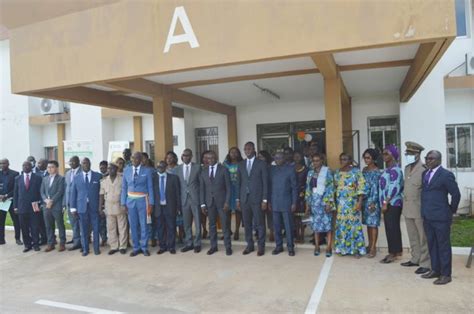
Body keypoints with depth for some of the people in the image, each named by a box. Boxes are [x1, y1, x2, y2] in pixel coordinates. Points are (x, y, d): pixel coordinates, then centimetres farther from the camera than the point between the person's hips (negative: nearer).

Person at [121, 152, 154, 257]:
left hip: (142, 200, -2)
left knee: (143, 224, 3)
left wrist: (151, 203, -8)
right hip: (130, 200, 3)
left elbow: (150, 188, -3)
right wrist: (123, 203, 1)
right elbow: (124, 188, 6)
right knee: (133, 225, 8)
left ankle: (144, 247, 16)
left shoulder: (147, 171, -3)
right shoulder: (127, 170, 4)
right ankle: (136, 247, 20)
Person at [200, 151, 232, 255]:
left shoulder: (223, 169, -1)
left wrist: (227, 202, -9)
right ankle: (213, 246, 18)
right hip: (209, 202, 3)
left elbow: (228, 187, -3)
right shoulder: (203, 172, 8)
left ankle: (228, 247, 9)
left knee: (225, 225, 1)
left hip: (221, 201, -3)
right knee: (212, 225, 8)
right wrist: (203, 204, 2)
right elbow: (202, 189, 8)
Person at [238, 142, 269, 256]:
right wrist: (238, 199, 7)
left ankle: (261, 246, 15)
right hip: (244, 198, 4)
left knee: (259, 223, 2)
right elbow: (239, 182, 11)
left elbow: (265, 183, -4)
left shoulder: (262, 164, -2)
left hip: (257, 198, -3)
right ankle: (250, 245, 21)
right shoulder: (241, 165, 10)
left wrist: (265, 200, -8)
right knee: (247, 223, 8)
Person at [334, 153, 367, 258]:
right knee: (341, 225, 7)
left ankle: (356, 249, 9)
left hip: (352, 203, -4)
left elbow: (361, 188, -9)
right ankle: (343, 248, 19)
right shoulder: (337, 172, 9)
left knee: (354, 225, 0)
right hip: (340, 203, 4)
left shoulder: (356, 171, -4)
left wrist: (360, 202, -16)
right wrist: (334, 202, 8)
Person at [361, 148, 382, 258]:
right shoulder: (364, 169, 11)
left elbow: (375, 187, -13)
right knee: (368, 223, 12)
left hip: (372, 200, -7)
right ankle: (370, 245, 22)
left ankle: (373, 248, 4)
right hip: (365, 199, 7)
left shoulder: (376, 171, -9)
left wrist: (373, 202, -16)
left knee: (373, 224, -2)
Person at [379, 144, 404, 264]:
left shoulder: (395, 170, -14)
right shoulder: (388, 169, 14)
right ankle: (397, 250, 21)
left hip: (392, 203, -9)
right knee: (393, 227, 13)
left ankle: (393, 253, 3)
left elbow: (394, 188, -21)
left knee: (391, 228, -4)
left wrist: (385, 202, -21)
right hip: (388, 203, 9)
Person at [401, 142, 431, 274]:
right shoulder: (407, 168, 11)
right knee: (413, 237, 18)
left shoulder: (424, 169, -16)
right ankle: (415, 259, 31)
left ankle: (425, 263, 13)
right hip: (408, 209, 8)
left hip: (420, 210, -8)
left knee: (423, 238, 3)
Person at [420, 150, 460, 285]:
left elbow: (456, 194, -8)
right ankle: (435, 270, 27)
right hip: (427, 217, 7)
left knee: (443, 245, 3)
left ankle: (445, 274, 12)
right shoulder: (425, 173, 11)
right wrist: (424, 211, 13)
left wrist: (452, 210, 2)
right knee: (432, 244, 15)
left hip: (441, 217, -7)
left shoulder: (446, 175, -11)